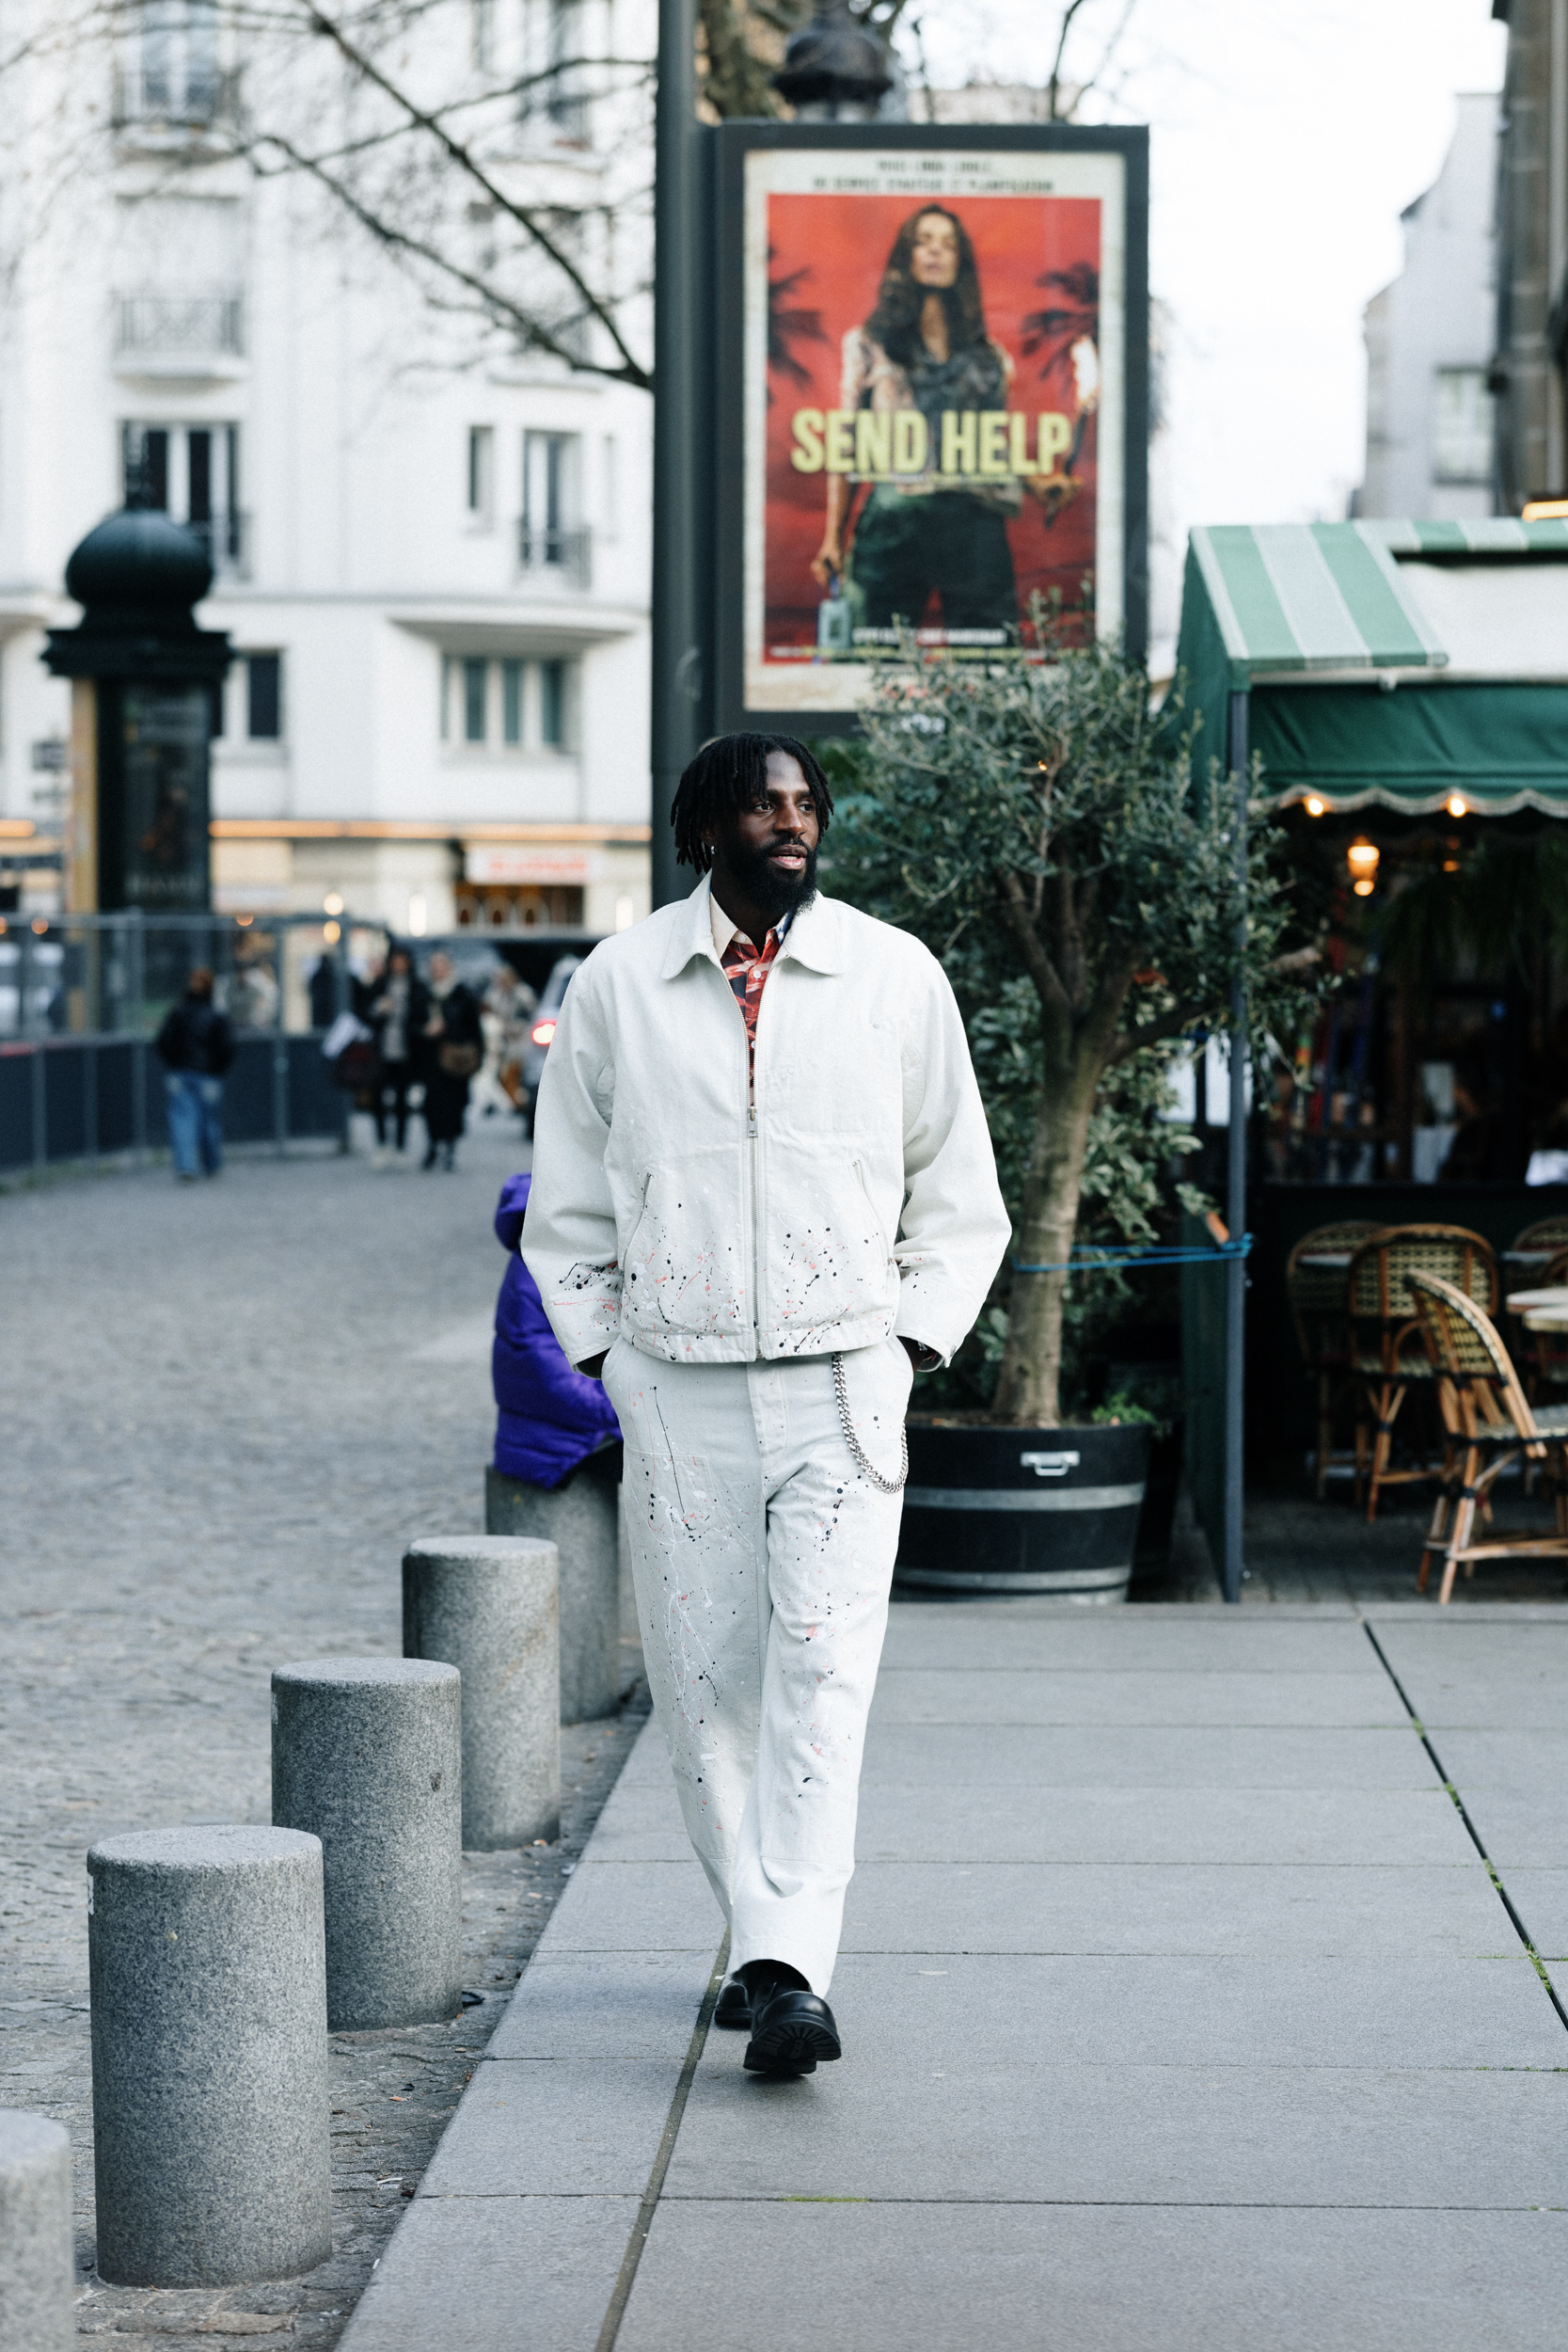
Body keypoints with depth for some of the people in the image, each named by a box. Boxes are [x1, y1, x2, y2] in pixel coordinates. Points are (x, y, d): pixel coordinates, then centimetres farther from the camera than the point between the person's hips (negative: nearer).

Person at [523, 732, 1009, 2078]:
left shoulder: (897, 978, 6)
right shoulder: (616, 986, 6)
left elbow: (959, 1197, 14)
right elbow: (568, 1202, 15)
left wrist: (912, 1338, 4)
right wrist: (600, 1348, 8)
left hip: (840, 1384, -1)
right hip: (674, 1386, 1)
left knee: (822, 1673, -12)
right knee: (702, 1677, 4)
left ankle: (796, 1974, -17)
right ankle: (757, 1934, 19)